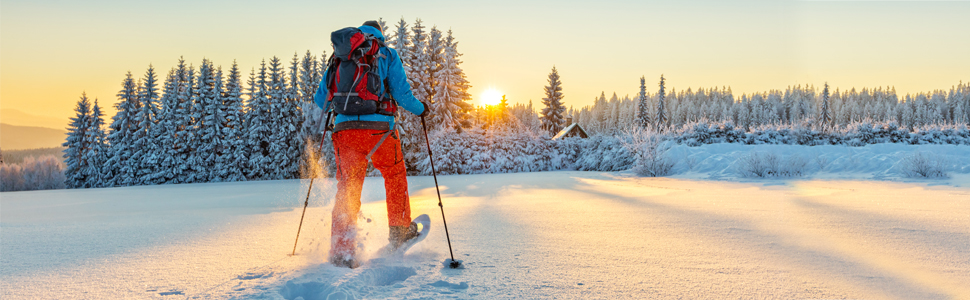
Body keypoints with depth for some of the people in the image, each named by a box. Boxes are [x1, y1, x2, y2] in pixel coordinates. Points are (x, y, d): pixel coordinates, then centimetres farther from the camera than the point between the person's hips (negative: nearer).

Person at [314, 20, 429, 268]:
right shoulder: (388, 55, 9)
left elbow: (321, 99, 16)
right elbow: (401, 94, -1)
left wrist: (336, 103, 39)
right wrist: (420, 109, 19)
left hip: (345, 128, 2)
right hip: (379, 128, -2)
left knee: (347, 189, 6)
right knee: (395, 175, 23)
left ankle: (341, 252, -2)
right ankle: (400, 231, 30)